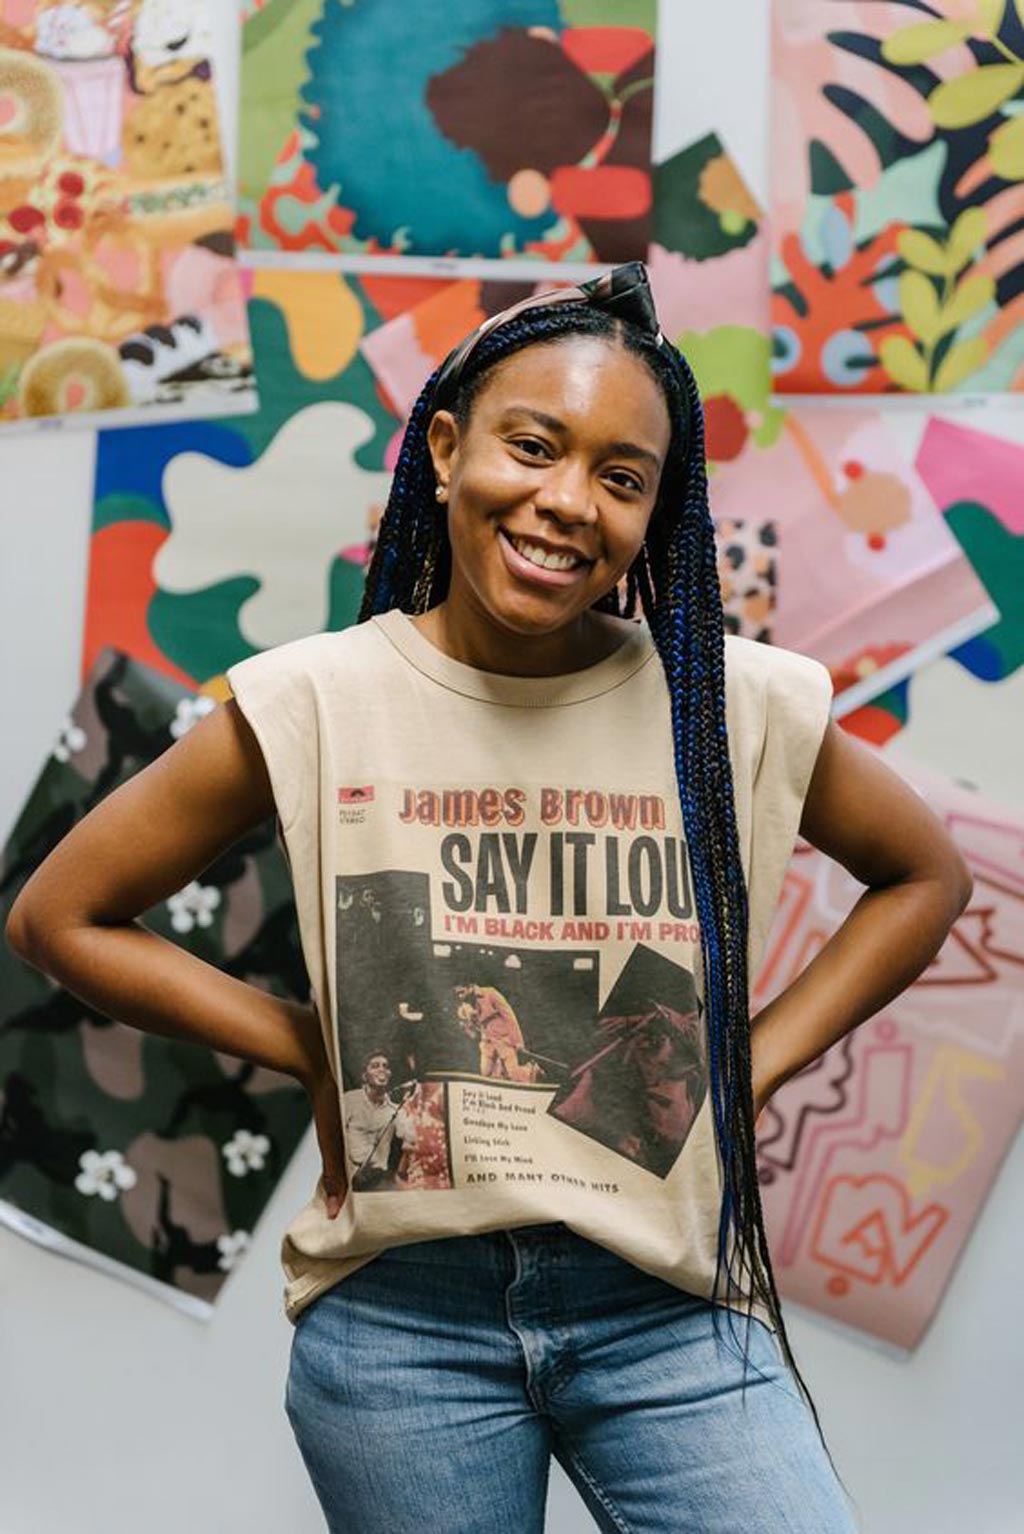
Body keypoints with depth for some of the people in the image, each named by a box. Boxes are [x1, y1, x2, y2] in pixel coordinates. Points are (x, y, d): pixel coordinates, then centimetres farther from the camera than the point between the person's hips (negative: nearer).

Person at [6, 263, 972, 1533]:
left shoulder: (739, 708, -5)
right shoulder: (313, 708, -7)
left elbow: (926, 875, 14)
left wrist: (760, 1061, 2)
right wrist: (311, 1051, -3)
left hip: (668, 1312, 1)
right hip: (400, 1320, 0)